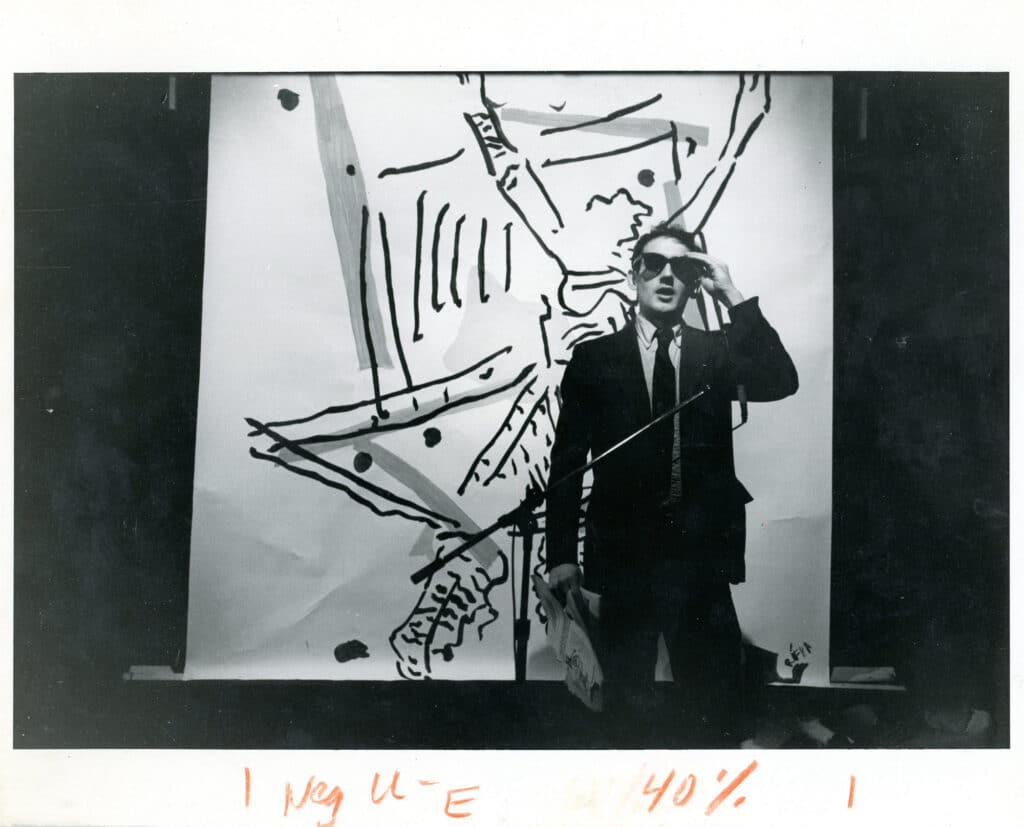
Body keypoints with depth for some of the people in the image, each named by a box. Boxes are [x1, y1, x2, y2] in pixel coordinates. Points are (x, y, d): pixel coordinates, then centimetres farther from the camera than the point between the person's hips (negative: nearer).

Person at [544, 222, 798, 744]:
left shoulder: (717, 351, 7)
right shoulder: (595, 357, 3)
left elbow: (779, 383, -12)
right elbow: (567, 458, 1)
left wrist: (732, 296, -13)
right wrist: (561, 554, -4)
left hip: (701, 553, 1)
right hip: (625, 554, 0)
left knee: (717, 707, 9)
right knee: (626, 697, 12)